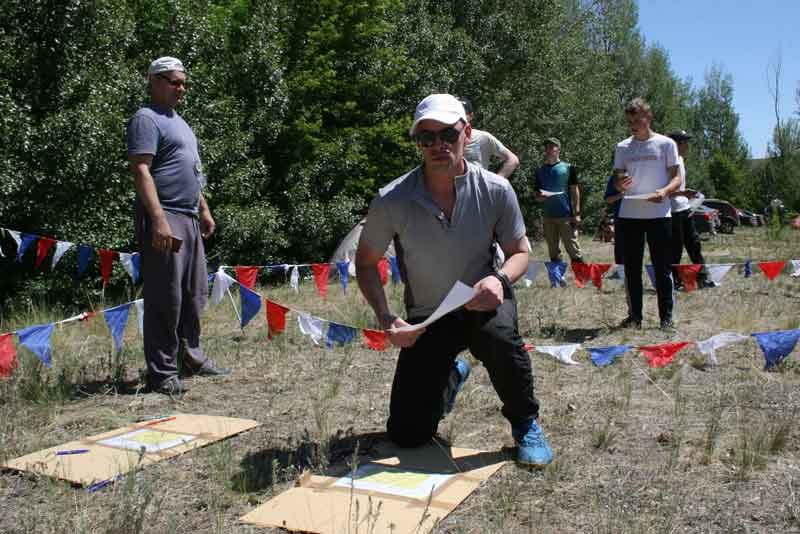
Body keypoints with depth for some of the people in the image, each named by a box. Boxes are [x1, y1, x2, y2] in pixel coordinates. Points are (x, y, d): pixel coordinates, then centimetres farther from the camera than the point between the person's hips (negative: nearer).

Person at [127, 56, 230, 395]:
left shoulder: (178, 121, 23)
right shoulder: (146, 119, -6)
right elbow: (141, 171, -17)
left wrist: (204, 209, 23)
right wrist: (158, 218, -25)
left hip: (190, 218, 10)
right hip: (164, 219, -10)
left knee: (195, 293, 15)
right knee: (165, 297, -8)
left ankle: (191, 357, 27)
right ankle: (161, 373, -1)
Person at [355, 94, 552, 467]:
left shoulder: (496, 191, -14)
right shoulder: (391, 201, -17)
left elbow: (519, 252, -1)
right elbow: (366, 263, -3)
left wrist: (499, 278, -25)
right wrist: (385, 318, -18)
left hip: (481, 302, -1)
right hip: (427, 317, 1)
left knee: (497, 334, -40)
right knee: (407, 435, -1)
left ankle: (525, 423, -7)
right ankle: (452, 375, 34)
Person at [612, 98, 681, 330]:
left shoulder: (665, 144, 3)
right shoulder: (622, 147, 11)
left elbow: (677, 177, 2)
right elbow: (617, 181, 12)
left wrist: (665, 191, -20)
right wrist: (620, 184, -12)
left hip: (659, 214, -3)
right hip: (629, 214, 3)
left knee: (662, 268, 0)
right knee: (631, 268, 6)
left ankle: (666, 317, 7)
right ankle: (634, 316, 14)